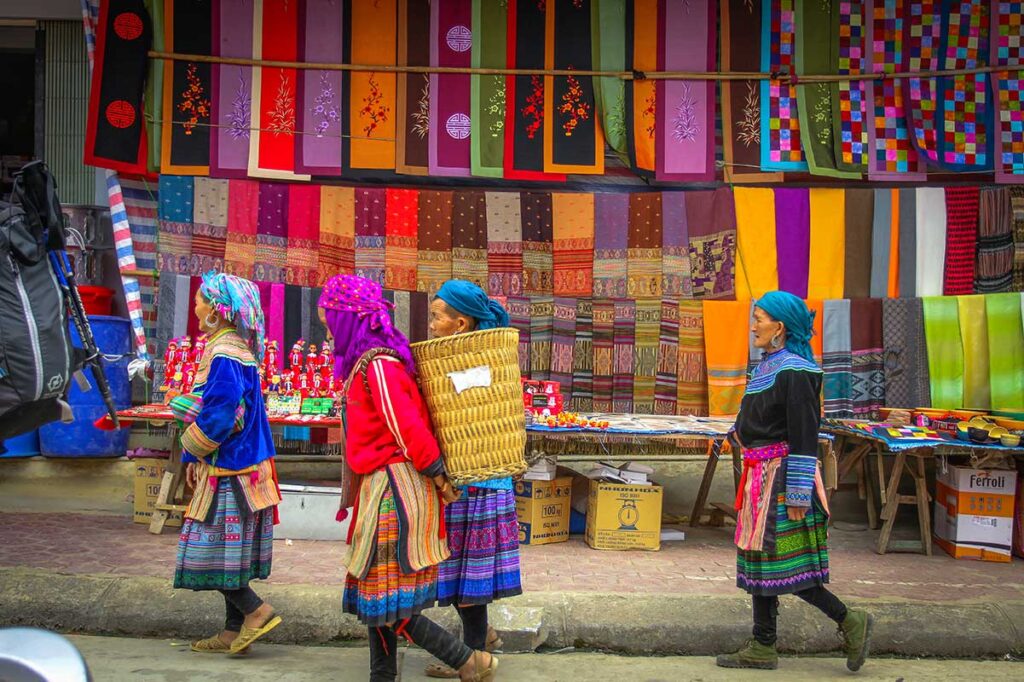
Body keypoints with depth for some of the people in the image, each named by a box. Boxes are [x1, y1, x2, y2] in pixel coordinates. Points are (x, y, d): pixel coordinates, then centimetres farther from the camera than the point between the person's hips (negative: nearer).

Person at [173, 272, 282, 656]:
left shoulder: (223, 356, -18)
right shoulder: (236, 349, 13)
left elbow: (219, 414, -23)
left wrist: (193, 451, -6)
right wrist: (198, 455, 14)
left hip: (227, 471, -10)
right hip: (242, 463, 10)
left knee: (212, 550, -2)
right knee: (228, 552, 13)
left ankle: (257, 612, 2)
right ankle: (235, 632, 19)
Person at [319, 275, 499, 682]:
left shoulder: (376, 365, -17)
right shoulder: (371, 362, 13)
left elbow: (410, 430, -20)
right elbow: (410, 428, 17)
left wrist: (439, 481, -14)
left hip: (393, 492, -9)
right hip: (383, 494, 9)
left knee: (387, 601, -3)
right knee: (377, 594, 14)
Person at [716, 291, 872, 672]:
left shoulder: (794, 371, -16)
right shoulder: (767, 367, 13)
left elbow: (804, 440, -19)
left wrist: (798, 496, -20)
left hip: (782, 476, -10)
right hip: (761, 476, 10)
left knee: (783, 566, -4)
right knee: (760, 560, 11)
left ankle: (851, 622, 11)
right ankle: (762, 649, 19)